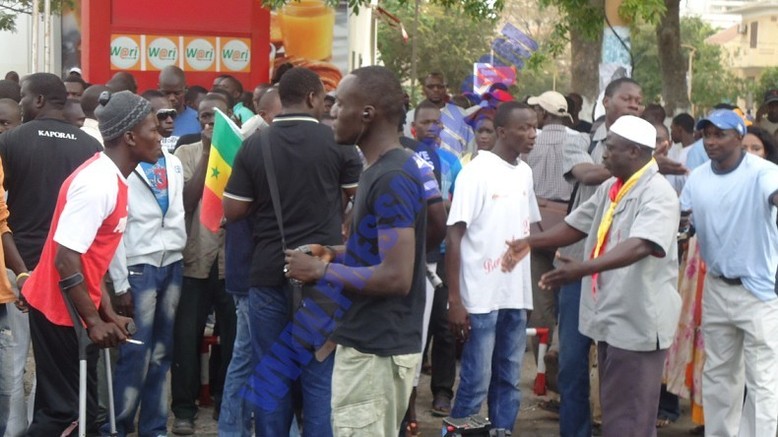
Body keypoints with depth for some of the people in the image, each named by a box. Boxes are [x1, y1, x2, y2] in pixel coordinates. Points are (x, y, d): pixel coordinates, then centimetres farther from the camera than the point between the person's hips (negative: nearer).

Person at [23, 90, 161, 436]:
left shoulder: (113, 180, 8)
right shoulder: (98, 184, -22)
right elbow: (66, 259, -25)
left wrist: (107, 313, 8)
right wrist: (94, 320, -19)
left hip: (74, 308, 9)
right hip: (59, 310, -9)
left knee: (79, 406, 13)